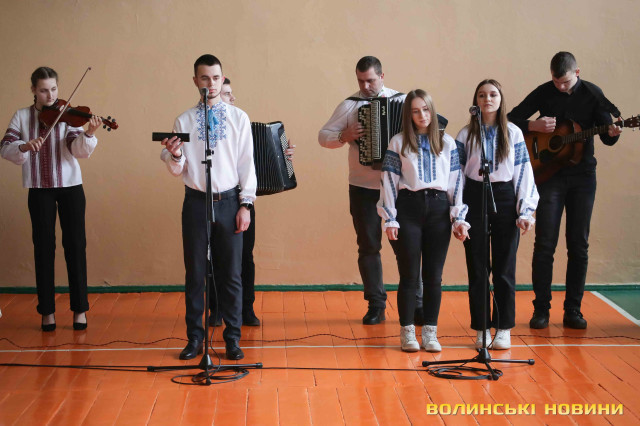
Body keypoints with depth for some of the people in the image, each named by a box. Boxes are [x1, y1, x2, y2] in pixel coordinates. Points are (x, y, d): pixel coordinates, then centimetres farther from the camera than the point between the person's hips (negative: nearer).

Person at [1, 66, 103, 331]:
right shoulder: (22, 117, 3)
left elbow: (79, 151, -15)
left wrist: (89, 134, -35)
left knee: (75, 245, -1)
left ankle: (80, 309, 8)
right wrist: (24, 146, -27)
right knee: (43, 246, 3)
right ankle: (47, 311, 12)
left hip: (70, 186, -1)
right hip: (39, 189, 1)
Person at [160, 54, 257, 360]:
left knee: (230, 273, 4)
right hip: (196, 201, 1)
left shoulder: (239, 118, 3)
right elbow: (178, 171, 5)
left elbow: (247, 162, 2)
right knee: (195, 273, 6)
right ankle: (194, 338, 17)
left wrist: (246, 204, -3)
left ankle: (232, 338, 16)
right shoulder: (184, 121, 4)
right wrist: (174, 156, -18)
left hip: (228, 201, 0)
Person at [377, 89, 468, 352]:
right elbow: (389, 181, 2)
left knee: (434, 276, 5)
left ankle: (430, 332, 13)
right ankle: (407, 332, 10)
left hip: (438, 209, 2)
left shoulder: (447, 143, 10)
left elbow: (456, 180, 8)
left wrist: (459, 217, 0)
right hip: (408, 209, -2)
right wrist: (389, 219, -5)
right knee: (409, 274, 1)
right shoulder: (398, 143, 5)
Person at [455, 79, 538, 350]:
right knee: (477, 268, 2)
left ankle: (504, 329, 12)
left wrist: (526, 211, -4)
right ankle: (482, 329, 12)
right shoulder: (465, 136, 3)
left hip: (505, 199, 0)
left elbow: (524, 172, 4)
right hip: (475, 198, 0)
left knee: (504, 268, 3)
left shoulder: (513, 134, 5)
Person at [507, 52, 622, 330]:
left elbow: (606, 136, 0)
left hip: (583, 176, 1)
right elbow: (510, 120, 0)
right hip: (550, 173, -1)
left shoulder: (592, 94, 0)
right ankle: (541, 309, 3)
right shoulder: (544, 93, -1)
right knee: (544, 243, -4)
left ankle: (572, 310, 10)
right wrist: (534, 126, -17)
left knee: (579, 245, 3)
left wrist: (612, 134, -23)